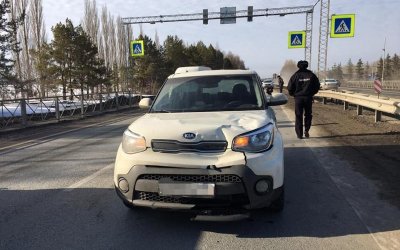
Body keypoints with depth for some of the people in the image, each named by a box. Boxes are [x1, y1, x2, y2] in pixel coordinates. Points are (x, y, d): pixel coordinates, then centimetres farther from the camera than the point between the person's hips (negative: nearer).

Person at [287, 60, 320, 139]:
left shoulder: (295, 75, -4)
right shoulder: (311, 75, 2)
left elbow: (290, 88, -5)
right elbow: (317, 86, 7)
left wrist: (293, 94, 12)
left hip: (298, 98, -1)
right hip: (308, 98, 1)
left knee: (298, 116, 5)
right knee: (308, 115, 16)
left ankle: (299, 134, 6)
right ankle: (306, 130, 5)